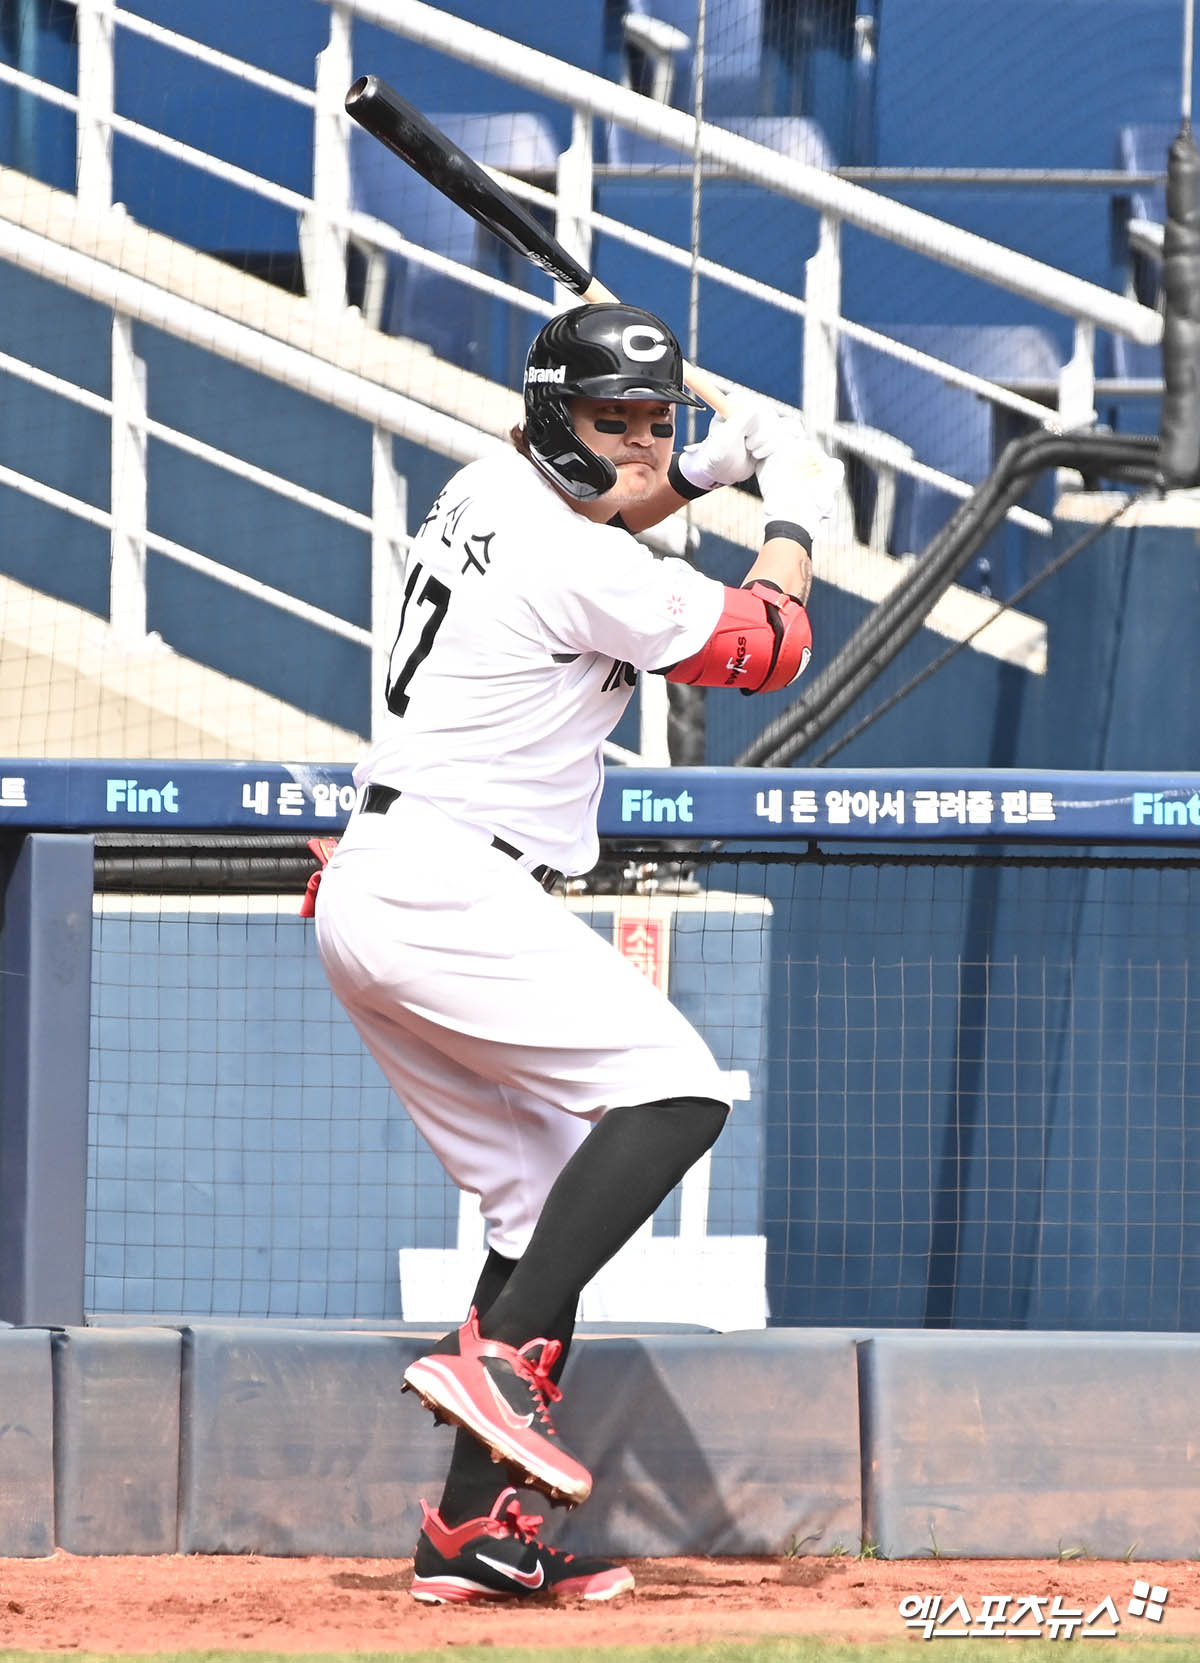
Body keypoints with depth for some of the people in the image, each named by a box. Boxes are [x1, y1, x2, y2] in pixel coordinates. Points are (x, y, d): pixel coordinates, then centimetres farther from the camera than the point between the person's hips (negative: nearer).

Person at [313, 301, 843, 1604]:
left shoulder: (486, 488, 12)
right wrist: (793, 519, 14)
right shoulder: (590, 569, -15)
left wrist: (699, 474, 26)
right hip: (446, 894, -10)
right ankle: (497, 1356, -25)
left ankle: (473, 1528, 5)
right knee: (675, 1091, -16)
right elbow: (769, 651, -2)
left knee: (546, 1190, 10)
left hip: (367, 897, 10)